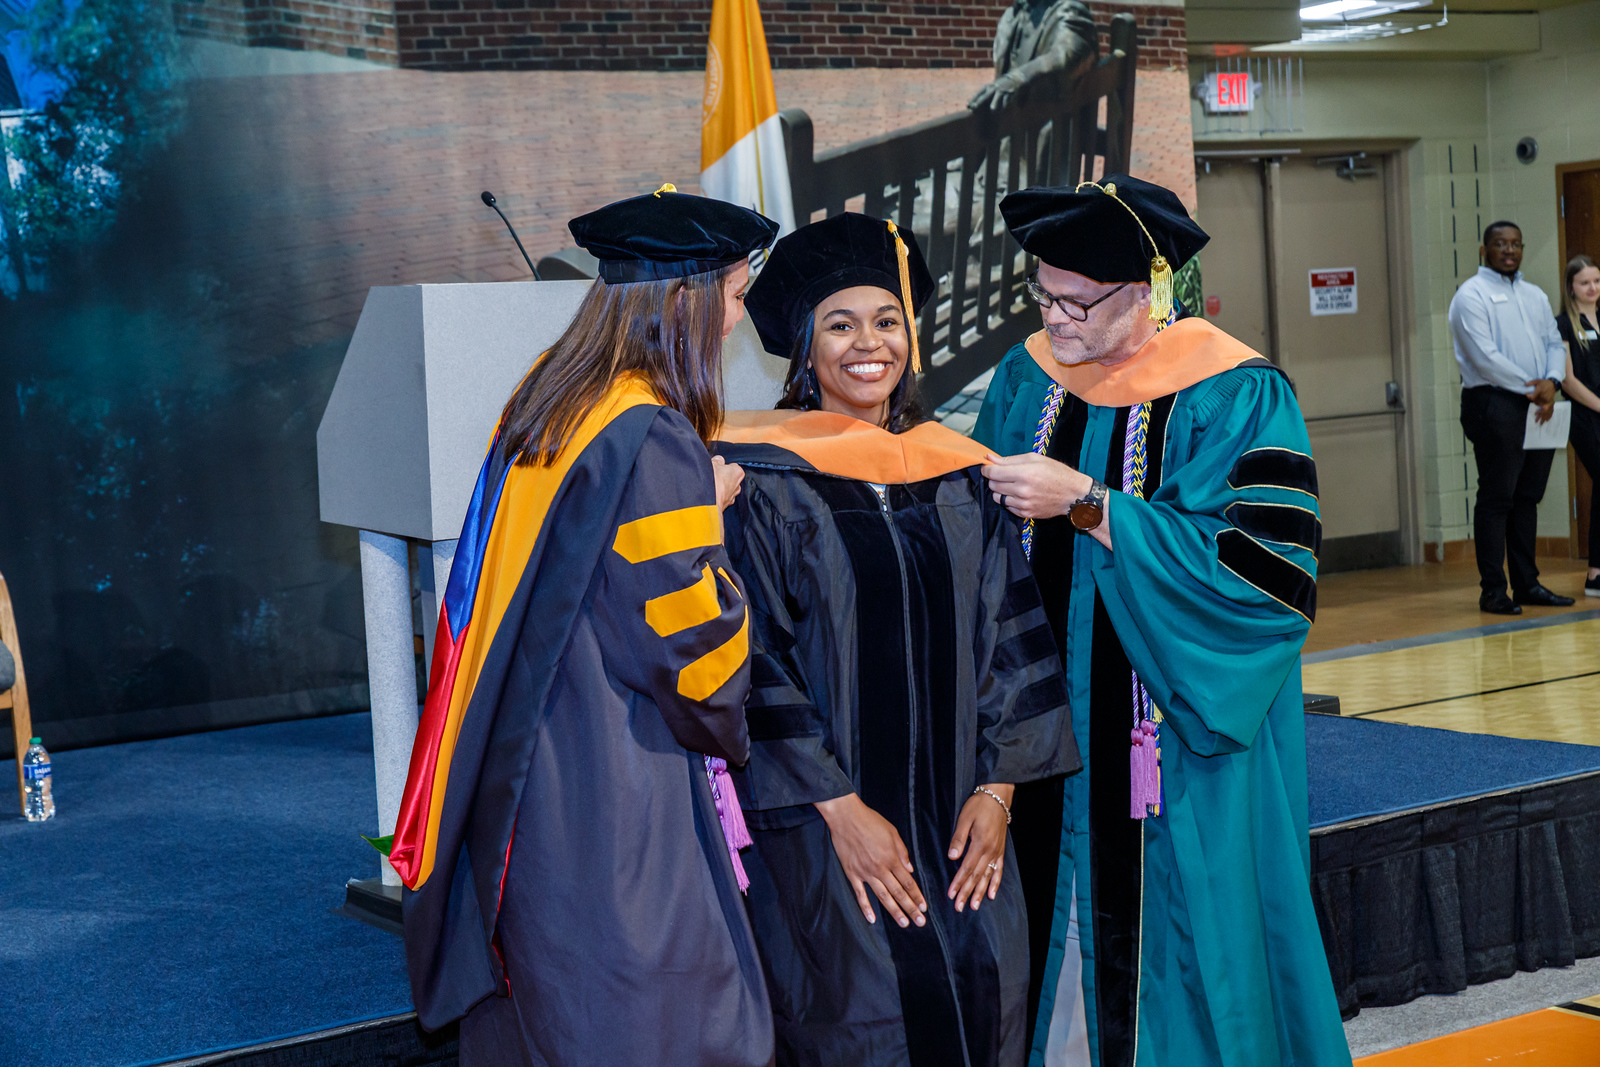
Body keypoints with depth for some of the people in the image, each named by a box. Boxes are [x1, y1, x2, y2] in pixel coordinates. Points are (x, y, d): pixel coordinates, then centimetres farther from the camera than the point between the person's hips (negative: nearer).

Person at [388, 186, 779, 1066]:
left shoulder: (542, 406, 8)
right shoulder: (653, 445, -19)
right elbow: (700, 657, -17)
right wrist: (711, 520, -2)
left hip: (520, 789, 9)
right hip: (616, 811, -9)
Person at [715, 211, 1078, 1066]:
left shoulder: (959, 476, 9)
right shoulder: (763, 478, -4)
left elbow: (1011, 635, 9)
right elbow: (752, 656, -9)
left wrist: (997, 787, -1)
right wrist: (840, 808, -13)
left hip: (957, 825, 4)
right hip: (825, 831, -4)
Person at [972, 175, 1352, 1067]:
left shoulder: (1235, 398, -10)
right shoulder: (1027, 377, 6)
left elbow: (1266, 570, -20)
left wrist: (1086, 503, -21)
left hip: (1182, 752, -4)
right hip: (1050, 741, 4)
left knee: (1172, 950, 3)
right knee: (1062, 950, 7)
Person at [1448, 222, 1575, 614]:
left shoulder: (1535, 296, 20)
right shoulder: (1472, 295, -4)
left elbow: (1555, 343, 13)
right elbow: (1484, 356, -13)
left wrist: (1550, 382, -8)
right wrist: (1529, 388, -13)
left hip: (1538, 407, 7)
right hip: (1495, 404, -7)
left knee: (1528, 496, 9)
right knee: (1496, 497, -7)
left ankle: (1527, 583, 15)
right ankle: (1492, 590, -5)